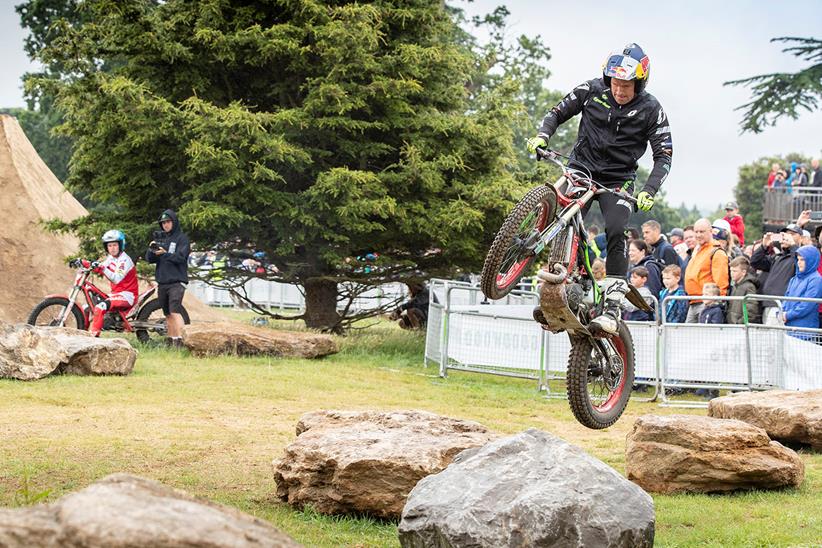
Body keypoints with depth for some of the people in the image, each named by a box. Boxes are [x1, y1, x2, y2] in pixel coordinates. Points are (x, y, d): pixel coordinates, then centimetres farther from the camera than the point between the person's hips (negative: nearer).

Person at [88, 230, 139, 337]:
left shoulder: (124, 260, -17)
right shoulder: (111, 257, 11)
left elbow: (117, 278, -31)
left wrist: (103, 269, -44)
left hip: (127, 295, -10)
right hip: (115, 292, 10)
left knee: (100, 307, -32)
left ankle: (94, 335, -33)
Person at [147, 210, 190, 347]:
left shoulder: (182, 238, 0)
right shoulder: (160, 238, 16)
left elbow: (180, 257, -12)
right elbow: (150, 259, 10)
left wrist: (165, 254, -24)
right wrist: (152, 250, -10)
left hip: (176, 281, -6)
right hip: (162, 282, 6)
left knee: (175, 312, -19)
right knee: (168, 315, 9)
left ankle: (179, 341, -26)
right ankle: (171, 342, 13)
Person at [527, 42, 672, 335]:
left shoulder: (650, 109, -10)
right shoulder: (592, 90, -6)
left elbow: (664, 155, -9)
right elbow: (558, 113, 5)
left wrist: (648, 191, -23)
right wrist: (542, 135, -15)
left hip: (618, 180, -2)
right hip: (581, 168, 2)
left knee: (616, 232, -22)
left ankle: (612, 309, -21)